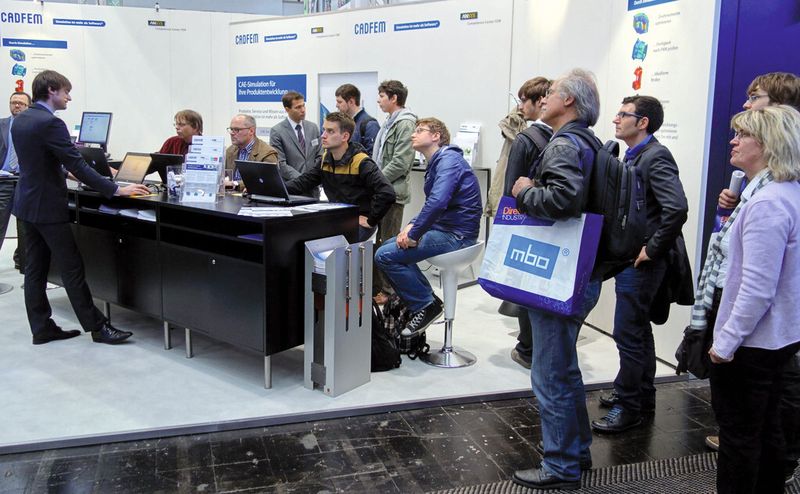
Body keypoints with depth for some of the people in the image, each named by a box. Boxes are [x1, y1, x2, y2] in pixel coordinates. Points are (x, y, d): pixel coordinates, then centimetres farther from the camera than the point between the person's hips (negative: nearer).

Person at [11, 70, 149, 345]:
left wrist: (63, 171, 35)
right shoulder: (50, 123, -20)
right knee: (72, 269, -3)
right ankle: (97, 327, 4)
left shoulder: (20, 120, 9)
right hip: (48, 206, -9)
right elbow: (78, 166, -23)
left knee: (35, 268, 11)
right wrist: (115, 191, -22)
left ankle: (42, 328, 18)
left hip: (28, 203, 9)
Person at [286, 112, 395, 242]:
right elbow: (304, 181, 8)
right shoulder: (326, 159, 7)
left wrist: (371, 221, -20)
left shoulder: (361, 163, -18)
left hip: (359, 222, -7)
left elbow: (387, 193, -27)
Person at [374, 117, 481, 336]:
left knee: (385, 255, -16)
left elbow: (437, 202, -30)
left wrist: (414, 235, -20)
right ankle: (419, 302, 16)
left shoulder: (449, 160, -15)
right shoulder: (436, 163, 19)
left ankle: (425, 306, -5)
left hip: (456, 235, -11)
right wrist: (412, 226, 6)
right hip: (443, 228, 11)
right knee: (388, 245, 17)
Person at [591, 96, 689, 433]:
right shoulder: (633, 156, 13)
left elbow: (677, 208, -28)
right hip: (628, 258, 10)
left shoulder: (656, 157, -16)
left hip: (641, 263, -10)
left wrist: (652, 249, -20)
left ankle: (628, 407, 10)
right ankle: (642, 396, 32)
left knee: (628, 333, -3)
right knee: (638, 329, 18)